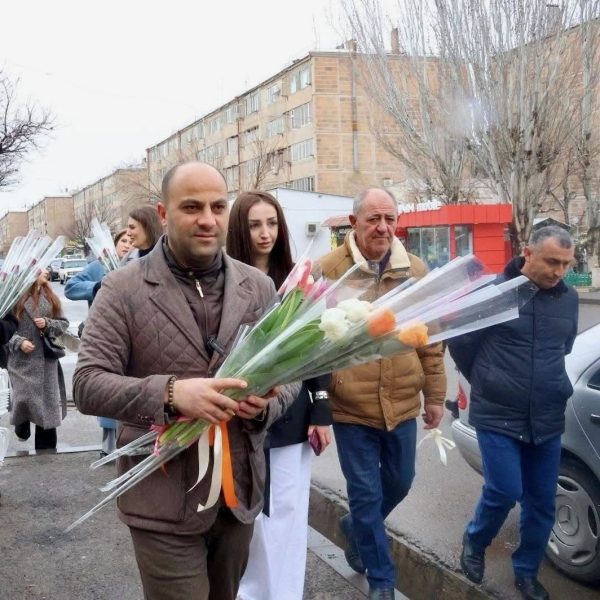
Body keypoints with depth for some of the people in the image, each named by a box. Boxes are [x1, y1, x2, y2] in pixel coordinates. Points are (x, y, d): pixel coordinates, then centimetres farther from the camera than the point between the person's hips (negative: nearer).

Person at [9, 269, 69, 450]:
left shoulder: (50, 297, 8)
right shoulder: (17, 297, -5)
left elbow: (64, 323, 9)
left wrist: (48, 323, -9)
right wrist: (18, 342, -16)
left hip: (47, 360, 3)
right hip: (22, 360, -3)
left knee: (47, 403, 4)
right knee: (24, 398, -7)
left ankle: (45, 447, 14)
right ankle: (21, 424, 28)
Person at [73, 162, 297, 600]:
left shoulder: (259, 286, 3)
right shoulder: (123, 289, -8)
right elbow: (87, 384, -12)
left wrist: (266, 403, -16)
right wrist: (170, 393, -29)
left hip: (240, 493, 4)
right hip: (164, 501, -4)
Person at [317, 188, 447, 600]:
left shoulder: (415, 271, 2)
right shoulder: (328, 271, -9)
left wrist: (435, 395, 9)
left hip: (403, 404, 4)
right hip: (351, 408, -4)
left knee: (400, 482, 20)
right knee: (366, 494, 6)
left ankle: (356, 529, 49)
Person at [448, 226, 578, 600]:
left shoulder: (569, 299, 3)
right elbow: (460, 343, -2)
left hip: (547, 421, 5)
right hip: (498, 417, -4)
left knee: (542, 502, 9)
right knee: (505, 492, -8)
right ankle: (475, 542, 22)